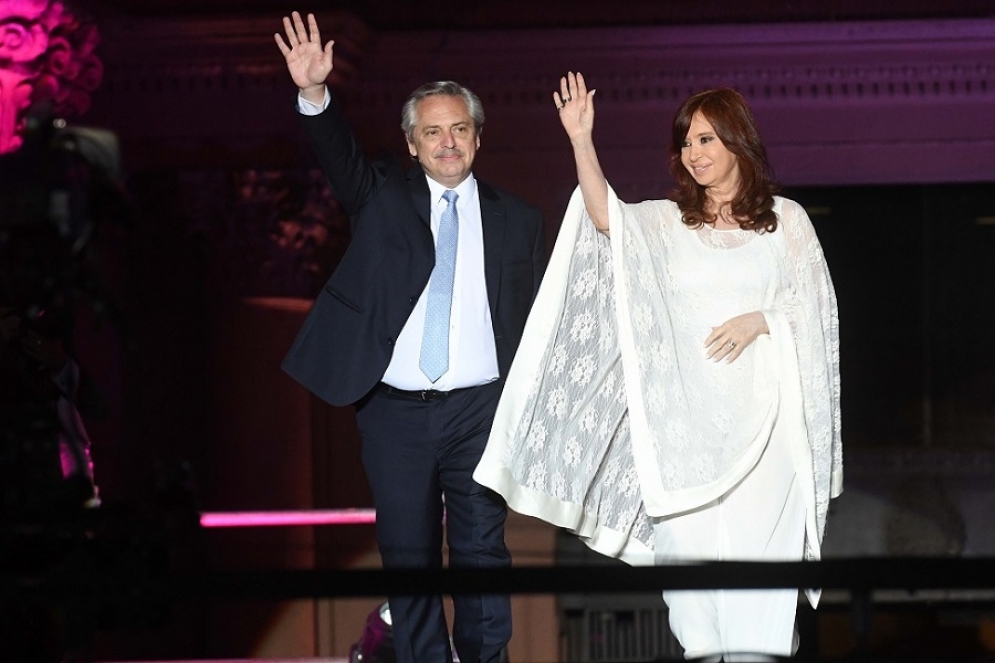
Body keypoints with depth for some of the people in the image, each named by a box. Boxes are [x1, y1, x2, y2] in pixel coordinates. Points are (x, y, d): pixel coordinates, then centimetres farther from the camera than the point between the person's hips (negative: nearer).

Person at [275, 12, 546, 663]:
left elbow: (537, 321, 7)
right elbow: (340, 154, -11)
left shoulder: (518, 219, 7)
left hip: (480, 410, 0)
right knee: (407, 557, 7)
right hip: (395, 413, 1)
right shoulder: (383, 195, 7)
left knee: (482, 551, 1)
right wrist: (315, 95, -30)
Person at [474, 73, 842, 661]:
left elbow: (815, 305, 8)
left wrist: (759, 320, -10)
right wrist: (582, 140, -20)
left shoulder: (786, 219, 9)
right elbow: (607, 218, -10)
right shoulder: (666, 222, 10)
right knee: (687, 536, -4)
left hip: (761, 408, -1)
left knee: (757, 537, -8)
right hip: (687, 409, 1)